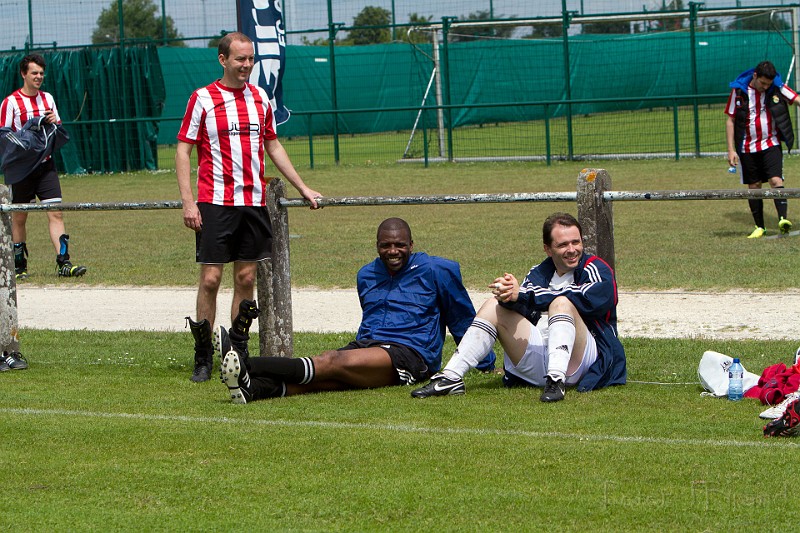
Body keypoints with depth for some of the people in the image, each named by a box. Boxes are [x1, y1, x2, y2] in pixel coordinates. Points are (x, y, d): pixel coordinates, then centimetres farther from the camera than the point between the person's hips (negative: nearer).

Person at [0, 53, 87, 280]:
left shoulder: (47, 98, 12)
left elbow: (59, 130, 20)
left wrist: (55, 122, -3)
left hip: (45, 165, 4)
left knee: (56, 213, -7)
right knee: (19, 217, 5)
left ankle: (63, 263, -11)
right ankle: (19, 266, 15)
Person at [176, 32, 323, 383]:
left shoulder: (260, 97, 12)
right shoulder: (202, 99, -2)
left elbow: (273, 146, 22)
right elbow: (183, 150, -2)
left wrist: (302, 188, 21)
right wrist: (187, 202, -10)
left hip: (253, 202, 4)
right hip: (215, 202, -4)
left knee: (246, 278, 5)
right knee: (210, 278, -6)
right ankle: (203, 357, 0)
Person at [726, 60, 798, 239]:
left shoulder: (777, 88, -6)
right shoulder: (739, 90, -5)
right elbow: (730, 120, 1)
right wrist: (731, 149, -3)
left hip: (771, 145, -1)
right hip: (748, 148, 1)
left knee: (776, 180, -17)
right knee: (754, 186, 5)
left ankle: (783, 218, -26)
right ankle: (759, 227, 13)